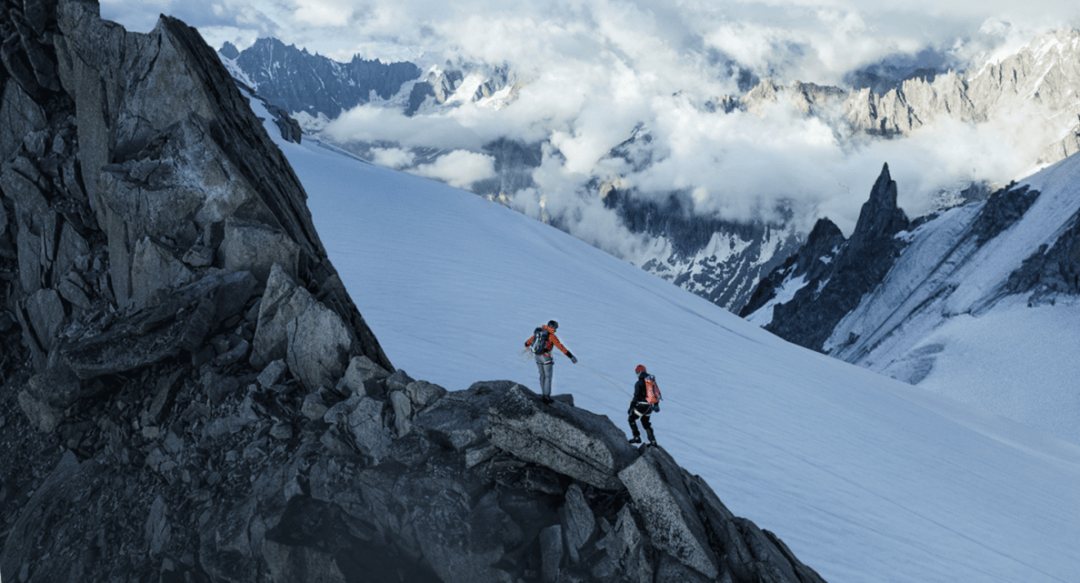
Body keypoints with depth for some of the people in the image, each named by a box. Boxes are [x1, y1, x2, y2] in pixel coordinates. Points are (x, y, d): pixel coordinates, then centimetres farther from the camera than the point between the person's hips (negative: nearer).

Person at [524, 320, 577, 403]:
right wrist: (571, 356, -17)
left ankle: (544, 395, 21)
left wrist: (527, 345, 42)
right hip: (545, 358, -7)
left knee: (542, 375, 17)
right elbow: (561, 347, -18)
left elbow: (528, 342, 18)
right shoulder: (552, 336, -13)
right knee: (548, 377, 2)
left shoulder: (538, 332, 6)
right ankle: (547, 397, 3)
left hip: (537, 356, 7)